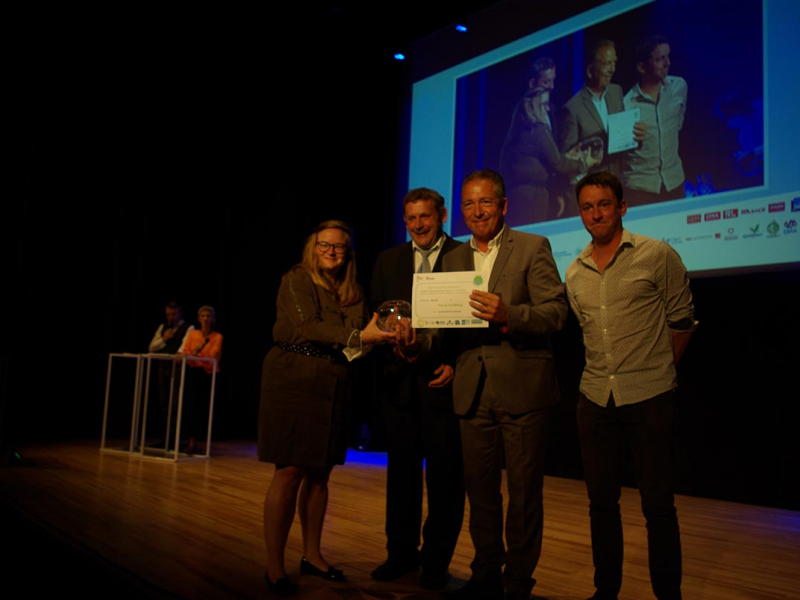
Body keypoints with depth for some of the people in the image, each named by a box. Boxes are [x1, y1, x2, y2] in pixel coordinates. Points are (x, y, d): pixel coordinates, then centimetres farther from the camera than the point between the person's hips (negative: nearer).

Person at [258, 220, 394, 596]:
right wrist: (358, 337, -26)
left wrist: (384, 337, -21)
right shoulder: (296, 280, -3)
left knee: (320, 473, 10)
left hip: (332, 388, 6)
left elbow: (357, 338, 1)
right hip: (293, 381, -5)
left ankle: (312, 555, 23)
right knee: (290, 472, -5)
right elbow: (308, 327, -16)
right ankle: (274, 565, 5)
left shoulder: (353, 292, 12)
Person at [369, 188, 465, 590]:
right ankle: (401, 554, 27)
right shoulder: (388, 261, 13)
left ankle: (436, 561, 18)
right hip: (400, 379, 4)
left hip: (444, 380, -4)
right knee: (401, 471, 13)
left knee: (444, 476, 4)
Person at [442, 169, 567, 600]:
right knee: (480, 488, 13)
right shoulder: (454, 258, 14)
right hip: (473, 389, 5)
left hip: (521, 387, -4)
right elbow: (450, 322, 13)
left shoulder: (532, 248, -1)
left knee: (524, 491, 5)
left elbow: (556, 313, -10)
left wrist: (508, 315, -27)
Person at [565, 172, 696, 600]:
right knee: (601, 501, 11)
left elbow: (682, 322, 3)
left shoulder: (657, 256, -4)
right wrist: (606, 373, 13)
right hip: (595, 399, 4)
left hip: (649, 397, -4)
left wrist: (657, 372, 8)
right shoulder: (575, 273, 8)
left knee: (657, 504, 2)